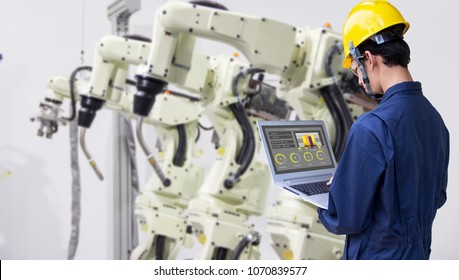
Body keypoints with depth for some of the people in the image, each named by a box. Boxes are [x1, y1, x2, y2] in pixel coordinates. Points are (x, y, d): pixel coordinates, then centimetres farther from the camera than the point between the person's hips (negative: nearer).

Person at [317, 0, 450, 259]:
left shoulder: (371, 128, -25)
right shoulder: (435, 119, -1)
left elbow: (346, 217, -21)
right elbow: (436, 197, 11)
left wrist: (321, 208, 2)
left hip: (376, 258, -7)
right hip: (418, 254, 7)